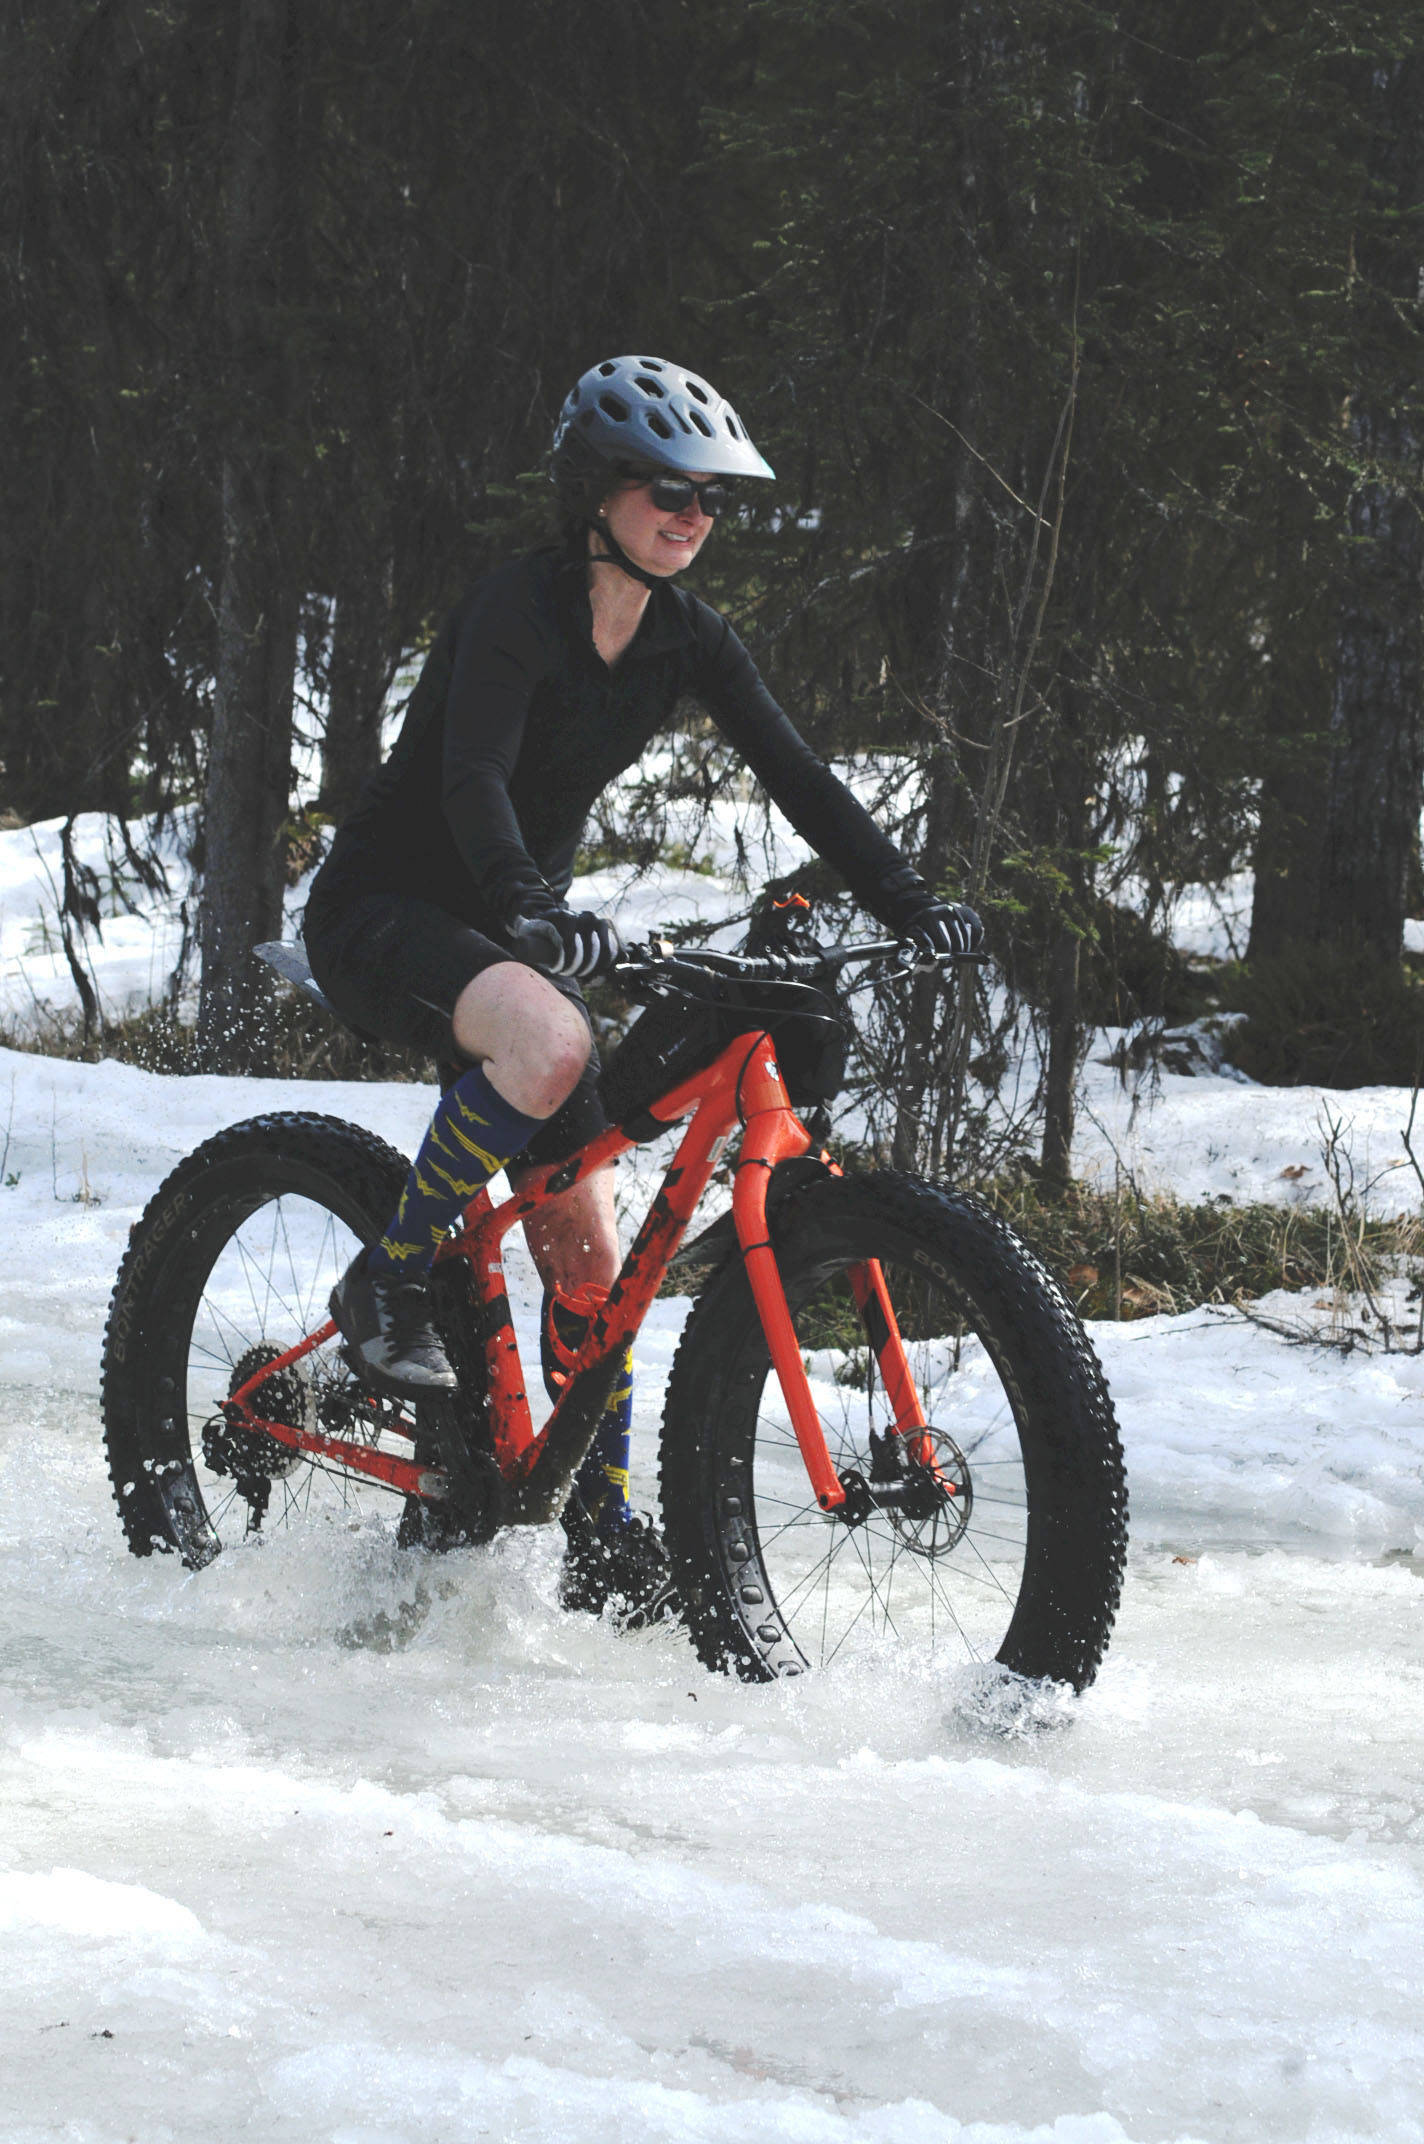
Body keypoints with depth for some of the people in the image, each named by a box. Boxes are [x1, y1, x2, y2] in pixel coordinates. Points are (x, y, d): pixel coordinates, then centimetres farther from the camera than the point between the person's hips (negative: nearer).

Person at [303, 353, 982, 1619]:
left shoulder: (688, 641, 1)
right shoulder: (517, 609, -21)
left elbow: (795, 776, -4)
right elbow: (473, 776, -35)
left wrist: (910, 903, -17)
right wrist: (530, 909, -53)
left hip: (508, 930, 7)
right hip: (385, 910, -7)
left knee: (588, 1251, -1)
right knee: (551, 1042, -38)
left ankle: (604, 1540, 7)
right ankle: (390, 1283, -20)